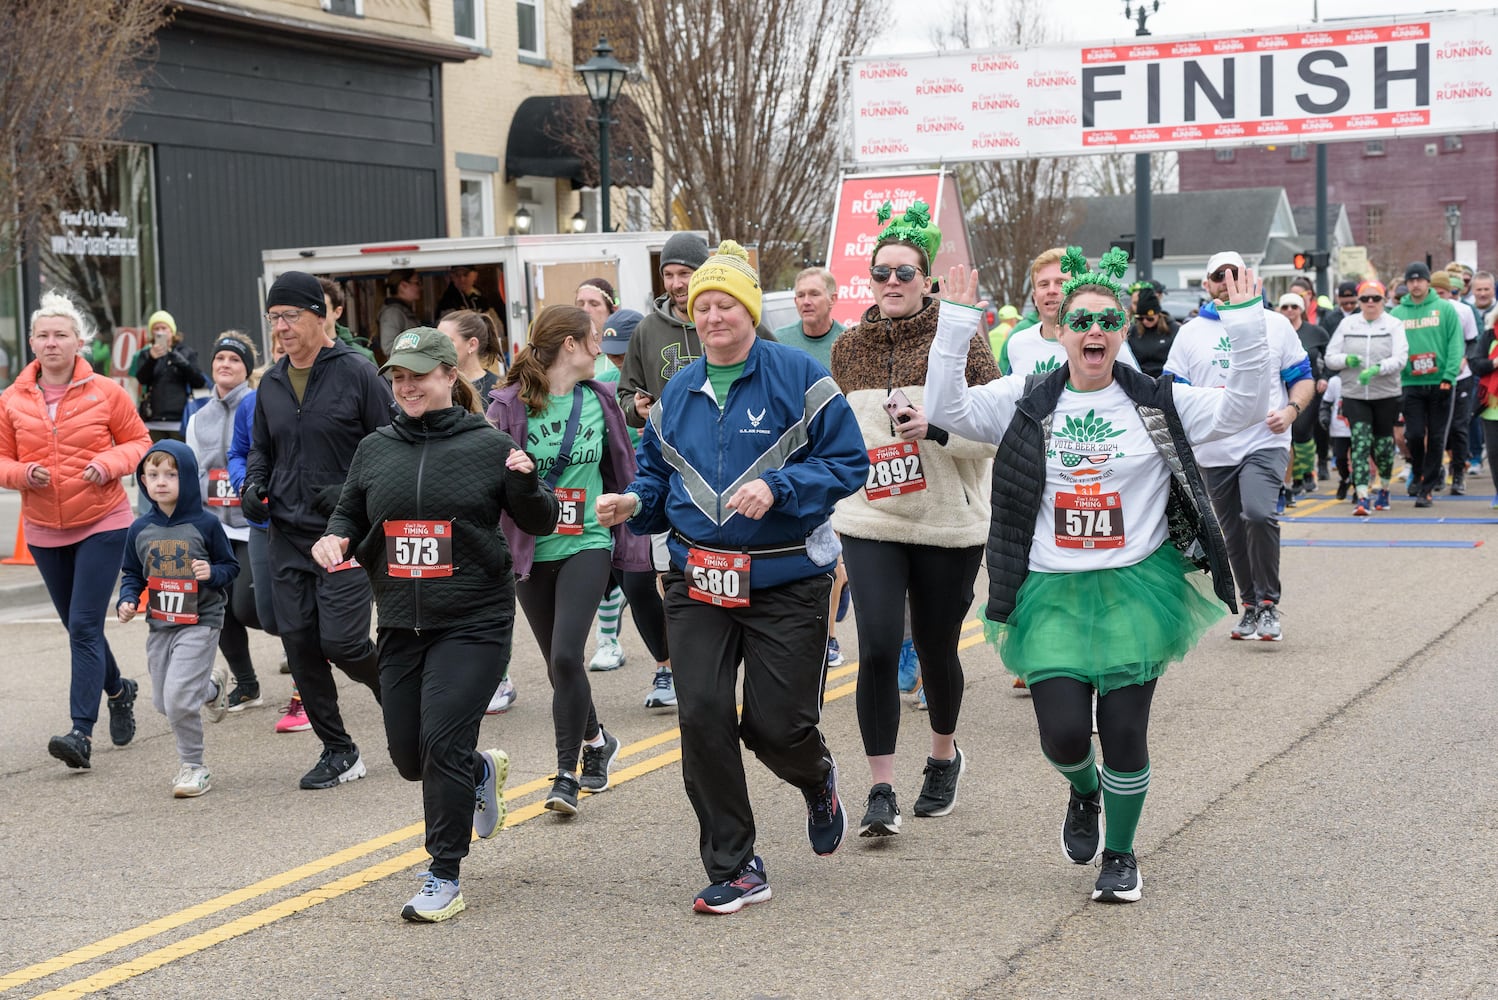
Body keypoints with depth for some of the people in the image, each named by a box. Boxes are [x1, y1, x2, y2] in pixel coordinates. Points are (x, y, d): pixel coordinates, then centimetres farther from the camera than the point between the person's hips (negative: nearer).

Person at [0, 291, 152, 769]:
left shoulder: (106, 393, -5)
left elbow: (139, 443, 2)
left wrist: (109, 464, -16)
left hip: (102, 524, -4)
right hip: (44, 530, 4)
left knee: (85, 627, -12)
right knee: (78, 625, 17)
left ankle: (82, 730, -13)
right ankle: (118, 690, 42)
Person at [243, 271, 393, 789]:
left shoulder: (357, 373, -7)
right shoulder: (271, 383, 11)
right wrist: (253, 485, 3)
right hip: (287, 535, 6)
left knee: (341, 639, -12)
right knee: (300, 645, 3)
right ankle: (338, 751, 15)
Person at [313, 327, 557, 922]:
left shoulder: (488, 446, -2)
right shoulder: (375, 449, 8)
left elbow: (540, 524, 3)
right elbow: (349, 516, 19)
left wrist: (525, 483, -18)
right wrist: (335, 539, -4)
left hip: (474, 622, -5)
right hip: (401, 625, 5)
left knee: (442, 742, -14)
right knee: (409, 755, 9)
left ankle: (444, 877, 0)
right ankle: (481, 771, 43)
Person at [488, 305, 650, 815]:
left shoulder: (600, 399, 4)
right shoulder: (510, 404, -7)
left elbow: (622, 471, 14)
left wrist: (631, 537, 15)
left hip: (586, 545, 0)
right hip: (530, 552, 0)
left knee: (566, 657, -14)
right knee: (559, 664, 12)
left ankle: (567, 774, -3)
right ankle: (597, 740, 38)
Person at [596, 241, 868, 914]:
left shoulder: (798, 377, -5)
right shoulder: (677, 393, 11)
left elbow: (848, 463, -6)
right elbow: (658, 475, 19)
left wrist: (777, 488, -20)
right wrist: (633, 504, -3)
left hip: (785, 581, -4)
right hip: (698, 579, 4)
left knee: (776, 725, -2)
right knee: (702, 717, -6)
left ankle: (817, 780, 38)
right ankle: (734, 870, 6)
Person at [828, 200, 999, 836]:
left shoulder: (959, 340, -4)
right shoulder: (849, 349, 7)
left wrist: (936, 428, -21)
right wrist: (835, 508, 21)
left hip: (948, 524, -2)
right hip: (869, 524, 2)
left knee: (937, 650, 10)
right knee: (878, 650, -12)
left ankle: (945, 756, 38)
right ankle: (881, 789, -4)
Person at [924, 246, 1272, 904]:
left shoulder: (1158, 404, 2)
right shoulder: (1027, 404, 4)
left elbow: (1244, 408, -4)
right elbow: (945, 408, -4)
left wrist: (1245, 324, -15)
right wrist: (956, 323, -13)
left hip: (1136, 591, 0)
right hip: (1051, 595, 1)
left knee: (1124, 734, 1)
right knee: (1063, 735, -7)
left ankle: (1120, 855, 24)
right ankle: (1084, 792, 31)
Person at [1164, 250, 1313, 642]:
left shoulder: (1275, 324, 7)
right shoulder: (1190, 333, 8)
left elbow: (1303, 377, 11)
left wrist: (1291, 410, -9)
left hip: (1265, 442, -3)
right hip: (1214, 451, 3)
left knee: (1259, 514, -24)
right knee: (1234, 533, 10)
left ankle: (1268, 605, -12)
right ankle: (1251, 607, 27)